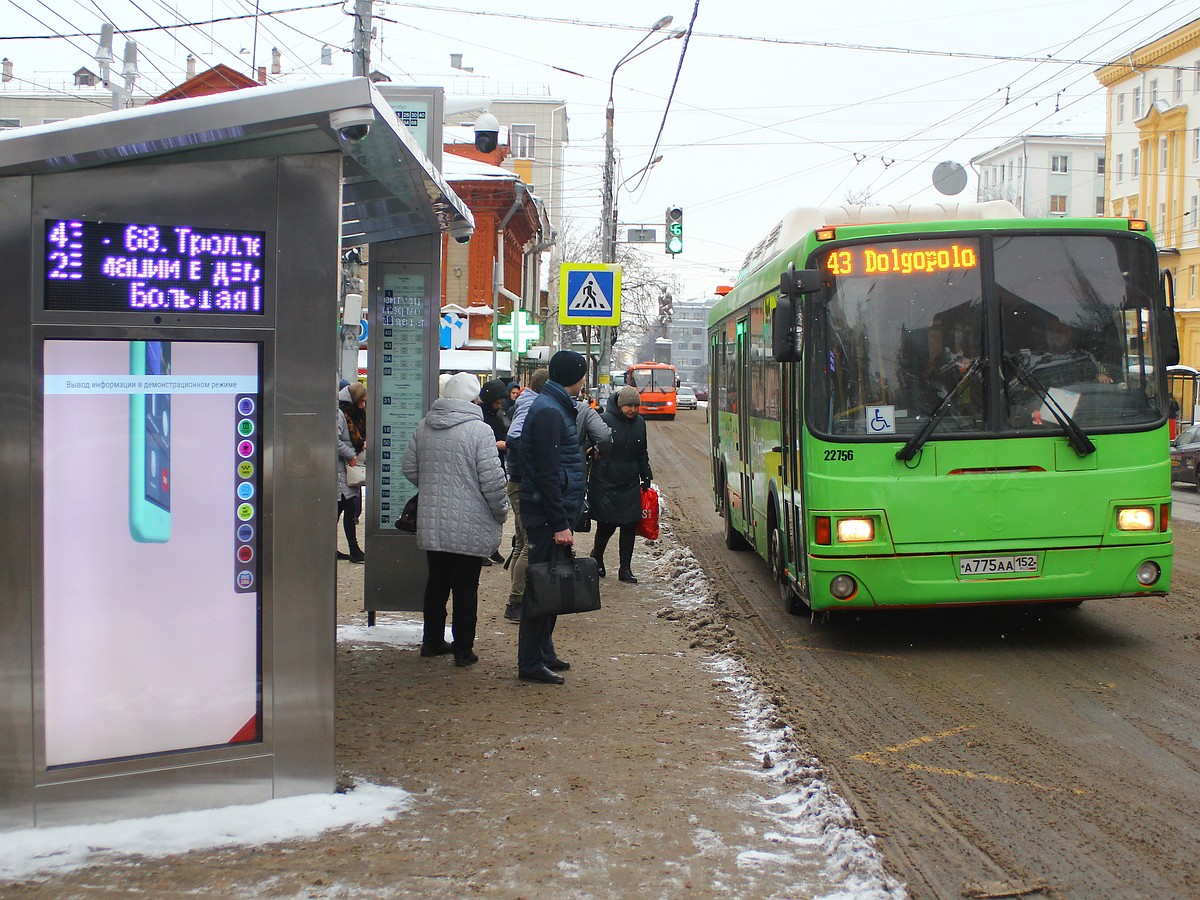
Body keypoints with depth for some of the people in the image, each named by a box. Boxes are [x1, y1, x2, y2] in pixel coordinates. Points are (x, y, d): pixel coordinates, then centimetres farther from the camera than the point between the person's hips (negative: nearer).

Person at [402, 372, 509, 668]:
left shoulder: (424, 427, 4)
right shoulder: (479, 430, -15)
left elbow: (409, 468, 12)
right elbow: (492, 479, -17)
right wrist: (500, 512, -2)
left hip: (431, 523, 6)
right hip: (470, 526, -5)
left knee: (437, 582, 18)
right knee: (465, 588, 3)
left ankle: (432, 641, 28)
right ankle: (463, 649, 8)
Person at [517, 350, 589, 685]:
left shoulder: (555, 407, 16)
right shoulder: (549, 412, -17)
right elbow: (547, 474, -22)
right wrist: (560, 524, -22)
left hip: (551, 512, 10)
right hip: (546, 515, -10)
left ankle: (544, 652, 25)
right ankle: (531, 663, -1)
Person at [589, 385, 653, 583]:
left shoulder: (639, 422, 9)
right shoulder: (604, 420, -9)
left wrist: (646, 478, 19)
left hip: (630, 484, 5)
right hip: (605, 484, -5)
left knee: (630, 526, 1)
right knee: (607, 524, 1)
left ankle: (625, 569, 9)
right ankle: (596, 557, 28)